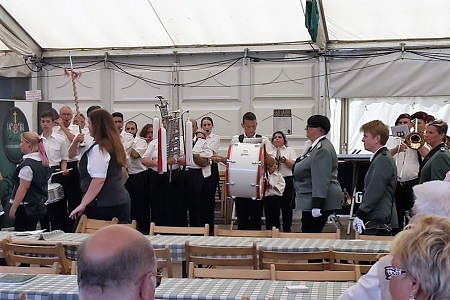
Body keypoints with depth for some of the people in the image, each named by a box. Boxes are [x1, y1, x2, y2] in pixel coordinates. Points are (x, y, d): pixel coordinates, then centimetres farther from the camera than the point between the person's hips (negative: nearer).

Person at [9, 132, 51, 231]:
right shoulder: (42, 162, 8)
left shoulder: (27, 164, -18)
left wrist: (13, 208, -16)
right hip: (39, 206, 9)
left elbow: (23, 188, -19)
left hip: (25, 207, -9)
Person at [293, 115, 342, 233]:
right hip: (310, 201, 10)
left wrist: (317, 206, -26)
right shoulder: (315, 146, 15)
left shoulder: (323, 150, -18)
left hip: (318, 200, -10)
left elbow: (321, 180, -24)